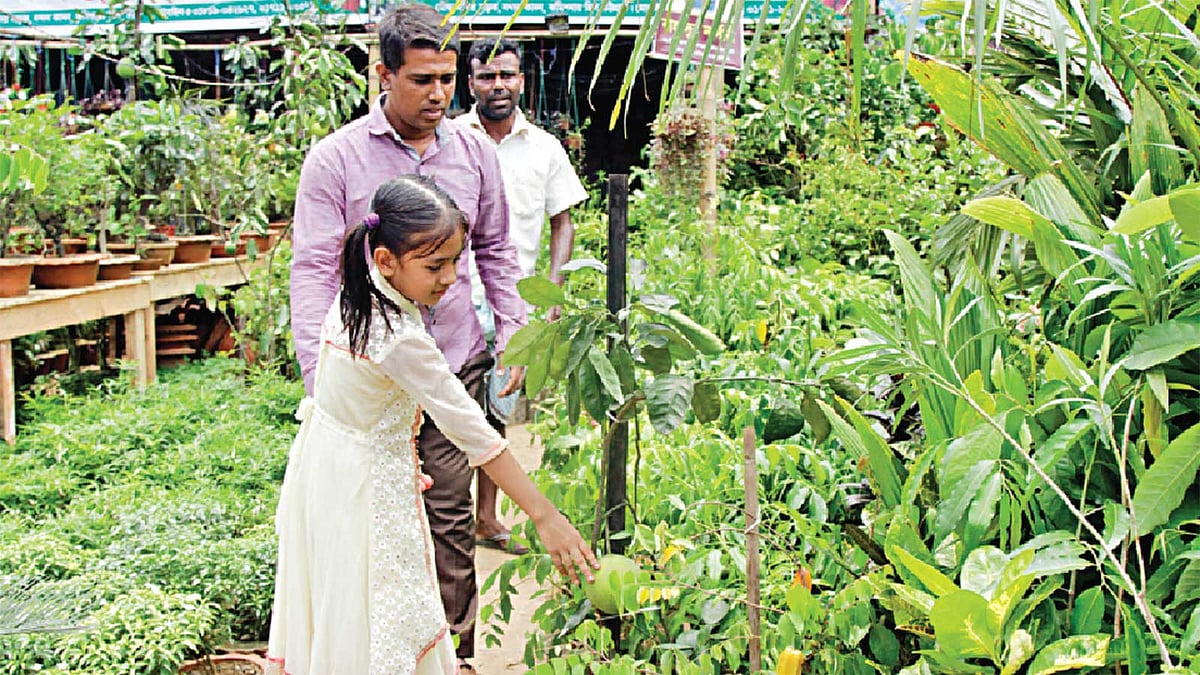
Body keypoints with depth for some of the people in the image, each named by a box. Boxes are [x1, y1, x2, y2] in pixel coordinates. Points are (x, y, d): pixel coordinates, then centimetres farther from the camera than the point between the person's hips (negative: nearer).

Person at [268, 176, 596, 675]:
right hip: (368, 488, -8)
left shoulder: (354, 298, -4)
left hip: (327, 461, 9)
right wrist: (545, 516, -25)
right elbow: (471, 430, -29)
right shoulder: (400, 340, -30)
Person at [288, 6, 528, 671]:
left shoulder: (474, 152, 7)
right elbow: (312, 269, -6)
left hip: (456, 365, 3)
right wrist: (323, 377, -13)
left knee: (451, 515, 5)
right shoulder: (336, 158, -4)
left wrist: (511, 334, 11)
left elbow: (495, 252, 18)